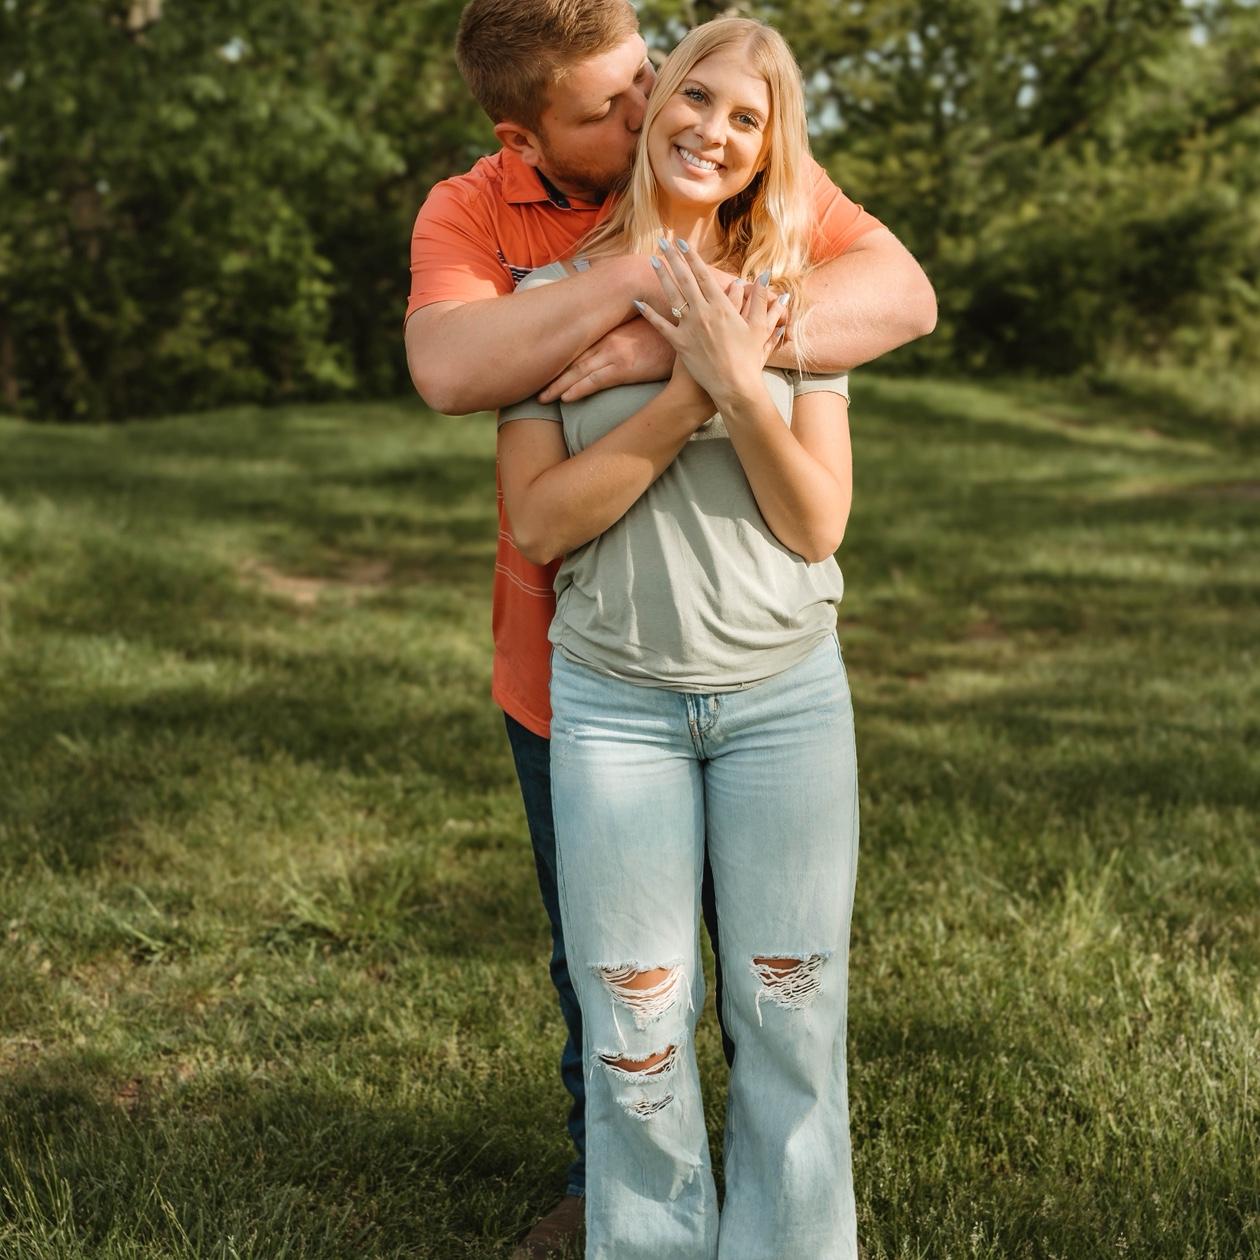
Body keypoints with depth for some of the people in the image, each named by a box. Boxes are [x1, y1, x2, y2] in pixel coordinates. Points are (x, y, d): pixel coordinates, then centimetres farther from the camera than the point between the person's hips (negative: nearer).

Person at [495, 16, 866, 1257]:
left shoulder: (791, 300, 2)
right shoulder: (553, 295, -1)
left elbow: (818, 525, -3)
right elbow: (537, 522, -9)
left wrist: (741, 386, -17)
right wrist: (684, 397, -17)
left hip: (785, 693, 1)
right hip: (614, 698, -1)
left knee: (791, 1015, 7)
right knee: (634, 1028, 4)